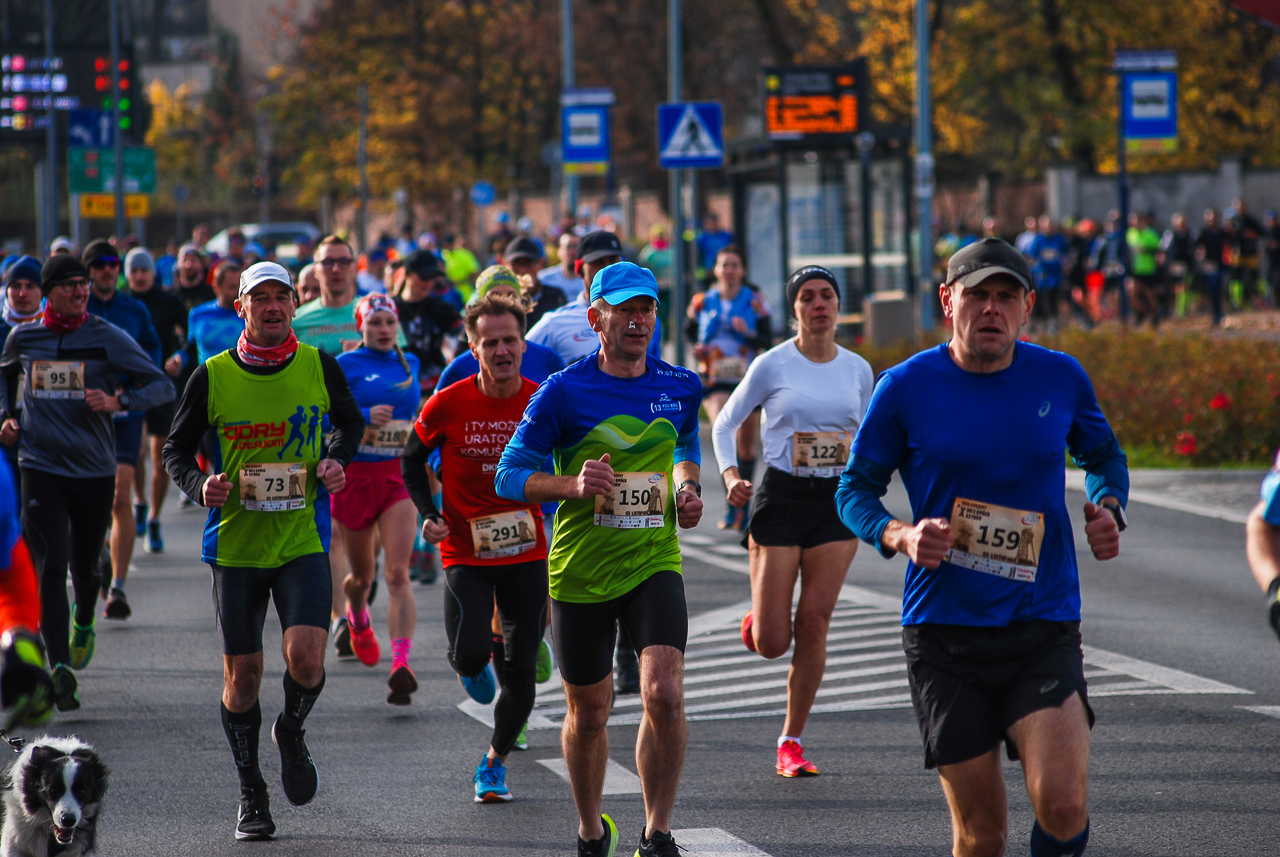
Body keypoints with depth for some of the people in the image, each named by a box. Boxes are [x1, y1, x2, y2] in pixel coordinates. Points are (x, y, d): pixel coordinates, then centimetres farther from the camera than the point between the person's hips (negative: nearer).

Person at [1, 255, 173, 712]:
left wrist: (118, 401, -19)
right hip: (40, 468, 0)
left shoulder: (107, 338, -2)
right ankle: (59, 666, -19)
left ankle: (83, 625, 48)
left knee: (85, 565, 15)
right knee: (51, 567, -14)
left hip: (94, 471, 0)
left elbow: (162, 385, -2)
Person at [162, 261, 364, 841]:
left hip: (304, 539, 0)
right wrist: (199, 484, -13)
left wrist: (337, 460, -2)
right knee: (242, 673, 4)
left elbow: (350, 421, 18)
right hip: (235, 543, 0)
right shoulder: (212, 376, -3)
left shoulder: (319, 366, -1)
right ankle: (251, 796, 22)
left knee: (305, 656, -18)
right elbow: (177, 448, 7)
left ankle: (292, 733, 16)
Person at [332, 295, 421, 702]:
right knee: (362, 576, 14)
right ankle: (357, 619, 51)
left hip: (398, 476, 2)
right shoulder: (346, 366, -3)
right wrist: (364, 417, -23)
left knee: (398, 574, -15)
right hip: (355, 477, -2)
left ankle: (401, 665, -25)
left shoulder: (409, 363, 10)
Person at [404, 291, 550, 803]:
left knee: (521, 670, 1)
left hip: (526, 553, 2)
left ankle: (494, 762, 24)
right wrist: (428, 516, -7)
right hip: (465, 552, -2)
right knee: (469, 652, -19)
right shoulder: (447, 405, -10)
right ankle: (472, 664, 21)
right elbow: (413, 459, 6)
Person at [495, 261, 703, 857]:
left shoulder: (681, 388, 4)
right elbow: (510, 477, -6)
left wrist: (687, 487, 5)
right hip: (581, 570, -1)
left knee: (663, 694, -20)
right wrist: (574, 485, -23)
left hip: (653, 563, 1)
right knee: (588, 713, 11)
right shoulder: (563, 393, -8)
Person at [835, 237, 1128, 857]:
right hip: (944, 635, -1)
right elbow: (855, 490, 7)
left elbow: (1103, 456, 22)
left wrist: (1108, 510, 0)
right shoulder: (906, 388, -1)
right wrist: (901, 537, -13)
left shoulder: (1061, 378, 4)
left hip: (1046, 630, 1)